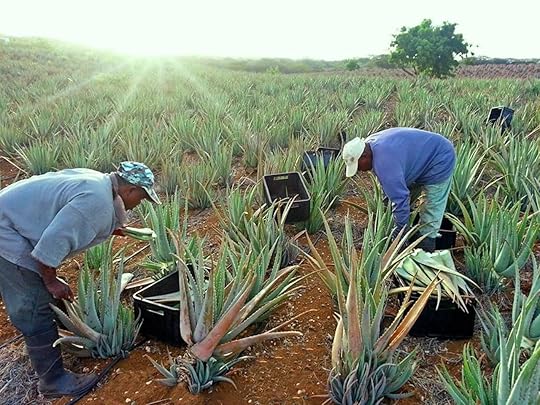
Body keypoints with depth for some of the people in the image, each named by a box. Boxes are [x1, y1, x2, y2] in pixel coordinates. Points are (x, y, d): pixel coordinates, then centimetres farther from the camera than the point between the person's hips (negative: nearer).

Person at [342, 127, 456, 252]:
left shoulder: (384, 161, -38)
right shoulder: (370, 144, -6)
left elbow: (399, 198, -36)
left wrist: (400, 230, -26)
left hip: (439, 161, -10)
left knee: (432, 209, -7)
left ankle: (426, 247, 2)